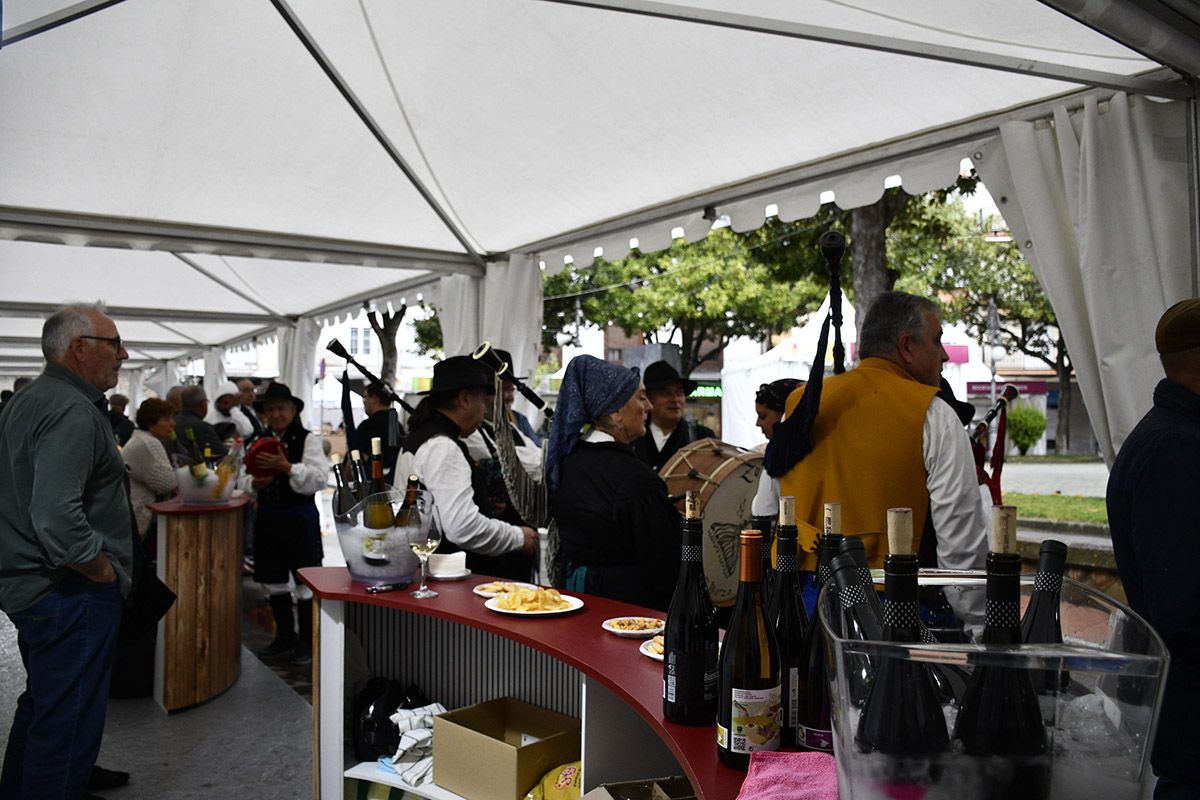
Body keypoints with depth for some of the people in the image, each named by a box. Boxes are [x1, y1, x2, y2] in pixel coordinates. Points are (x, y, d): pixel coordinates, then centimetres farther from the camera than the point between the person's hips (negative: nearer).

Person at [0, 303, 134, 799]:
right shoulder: (73, 411, -21)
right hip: (71, 593, -11)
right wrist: (104, 571, -18)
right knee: (68, 720, 1)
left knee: (41, 705, 25)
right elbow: (56, 519, -32)